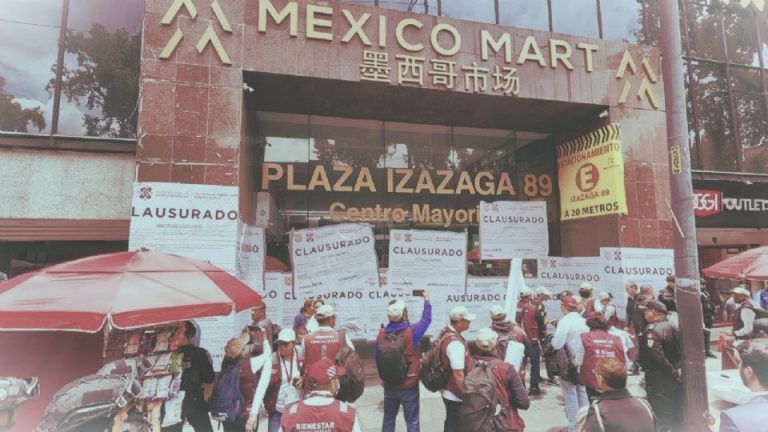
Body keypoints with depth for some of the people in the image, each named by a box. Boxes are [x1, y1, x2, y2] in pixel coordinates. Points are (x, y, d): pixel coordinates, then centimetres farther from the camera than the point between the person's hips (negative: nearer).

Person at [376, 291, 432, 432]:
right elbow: (426, 319, -2)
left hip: (389, 385, 3)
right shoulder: (412, 331, -19)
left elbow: (376, 357, 1)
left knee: (388, 419, 21)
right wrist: (426, 300, 13)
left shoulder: (382, 334, -10)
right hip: (409, 385, -3)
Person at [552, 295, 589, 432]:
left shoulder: (564, 321, -20)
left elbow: (557, 344, -27)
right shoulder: (584, 321, 3)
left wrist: (551, 340, -8)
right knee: (583, 394, 19)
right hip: (583, 363, 7)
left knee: (571, 397, 3)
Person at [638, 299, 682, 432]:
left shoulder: (652, 331, -21)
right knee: (677, 411, 19)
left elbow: (658, 358, -27)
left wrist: (673, 373, -16)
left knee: (662, 416, 3)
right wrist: (677, 371, 10)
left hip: (660, 379, -8)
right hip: (677, 376, 8)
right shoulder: (673, 327, 6)